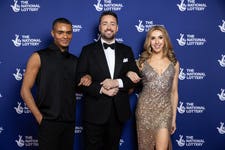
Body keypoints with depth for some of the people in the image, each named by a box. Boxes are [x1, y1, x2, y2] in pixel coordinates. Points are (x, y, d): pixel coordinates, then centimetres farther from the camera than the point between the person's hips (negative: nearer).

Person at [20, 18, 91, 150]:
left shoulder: (74, 60, 8)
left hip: (70, 122, 5)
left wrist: (87, 79, -3)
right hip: (48, 122, -4)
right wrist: (40, 118, -11)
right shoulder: (39, 57, -5)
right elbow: (25, 90, -7)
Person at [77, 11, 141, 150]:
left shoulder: (126, 50, 8)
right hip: (95, 112, -2)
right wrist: (101, 89, -18)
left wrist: (117, 82, -15)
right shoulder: (88, 50, 1)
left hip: (119, 111, 3)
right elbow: (80, 78, -6)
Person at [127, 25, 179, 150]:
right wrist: (129, 75, -14)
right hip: (145, 108, 0)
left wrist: (174, 118, 9)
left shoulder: (174, 63, 3)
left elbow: (174, 92, 8)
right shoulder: (142, 62, 0)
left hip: (165, 109, 0)